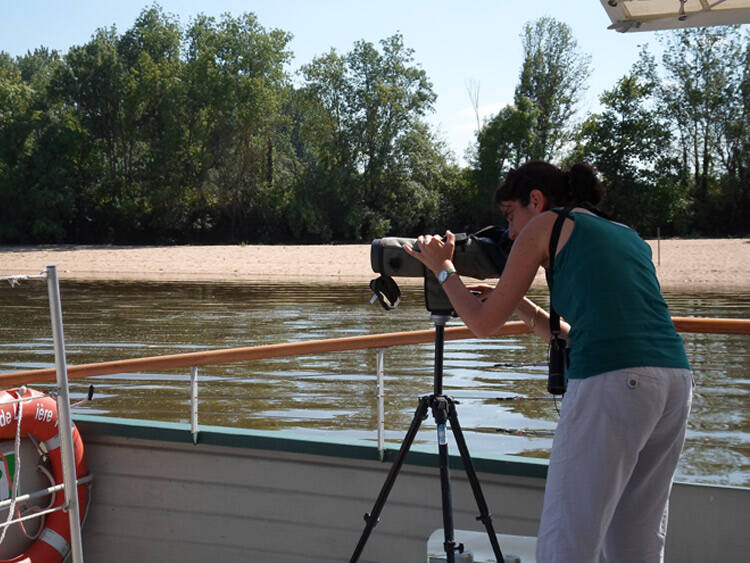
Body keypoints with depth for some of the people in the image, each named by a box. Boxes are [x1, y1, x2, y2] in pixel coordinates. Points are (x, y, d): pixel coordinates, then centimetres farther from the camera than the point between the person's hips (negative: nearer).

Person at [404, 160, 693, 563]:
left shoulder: (545, 225, 10)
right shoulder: (627, 236, 28)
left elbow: (484, 324, 9)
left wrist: (443, 268, 24)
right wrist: (522, 307, 33)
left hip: (612, 383, -8)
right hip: (676, 379, 8)